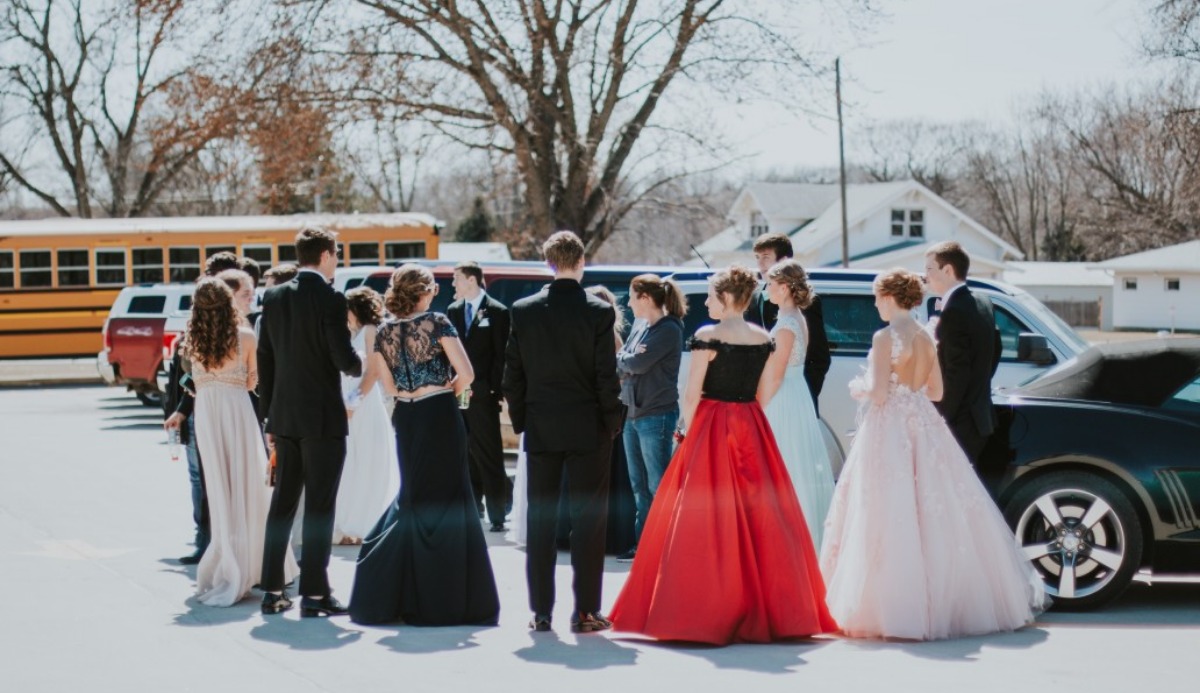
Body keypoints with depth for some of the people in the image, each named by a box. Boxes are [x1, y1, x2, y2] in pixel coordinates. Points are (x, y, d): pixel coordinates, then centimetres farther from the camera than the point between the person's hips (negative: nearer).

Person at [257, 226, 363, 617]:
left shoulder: (274, 298, 6)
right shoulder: (330, 300, -13)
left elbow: (265, 359, 9)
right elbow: (344, 359, -17)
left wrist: (269, 416, 14)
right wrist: (359, 366, 7)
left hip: (285, 416, 6)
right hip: (322, 417, -6)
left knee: (282, 503, 12)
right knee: (319, 507, -2)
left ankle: (272, 590, 15)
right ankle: (314, 594, -2)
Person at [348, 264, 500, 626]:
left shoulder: (384, 333, 4)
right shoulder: (437, 323, -10)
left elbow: (389, 386, 7)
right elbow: (466, 373, -15)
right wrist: (449, 389, 4)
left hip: (406, 420, 5)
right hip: (440, 417, -5)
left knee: (414, 498, 16)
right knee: (448, 501, 1)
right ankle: (449, 599, 1)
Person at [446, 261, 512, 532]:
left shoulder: (497, 312, -3)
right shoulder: (453, 310, 12)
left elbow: (501, 355, -5)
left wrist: (496, 390, -11)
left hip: (482, 394, -5)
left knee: (489, 457, -4)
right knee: (466, 455, 9)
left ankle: (497, 515, -1)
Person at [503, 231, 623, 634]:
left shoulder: (523, 311, -1)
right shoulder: (598, 312, -9)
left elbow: (512, 374, 2)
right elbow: (607, 376, -9)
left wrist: (521, 421, 12)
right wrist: (611, 423, 2)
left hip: (540, 431, 3)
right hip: (588, 430, -2)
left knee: (540, 521, 8)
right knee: (588, 520, 3)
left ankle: (541, 611, 9)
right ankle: (586, 612, 2)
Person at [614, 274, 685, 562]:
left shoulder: (669, 329, -11)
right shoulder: (640, 325, 13)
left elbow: (639, 363, -19)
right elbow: (621, 364, 10)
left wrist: (621, 359, 0)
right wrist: (628, 362, -10)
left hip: (656, 416, -8)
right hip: (632, 412, 8)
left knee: (658, 486, -4)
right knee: (639, 486, 12)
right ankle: (641, 544, 18)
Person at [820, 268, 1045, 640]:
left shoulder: (885, 337, -12)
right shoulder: (925, 338, 9)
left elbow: (879, 393, -16)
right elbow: (935, 391, 14)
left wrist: (859, 387, 4)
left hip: (890, 431, -7)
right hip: (923, 429, 7)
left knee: (892, 519, -5)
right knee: (934, 515, 10)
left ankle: (892, 607, -6)